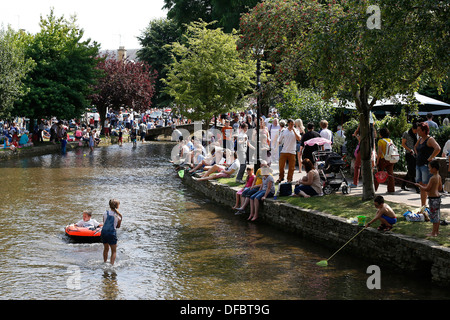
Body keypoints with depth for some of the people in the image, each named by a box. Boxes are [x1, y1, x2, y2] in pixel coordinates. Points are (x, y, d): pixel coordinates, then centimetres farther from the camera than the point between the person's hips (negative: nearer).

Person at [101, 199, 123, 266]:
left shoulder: (105, 213, 0)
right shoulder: (119, 216, -5)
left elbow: (104, 222, 9)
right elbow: (118, 226, 6)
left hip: (104, 232, 4)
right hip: (112, 233, -4)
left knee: (106, 249, 24)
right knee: (113, 251, 8)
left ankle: (105, 262, 37)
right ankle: (112, 264, -5)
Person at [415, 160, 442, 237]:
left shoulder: (432, 178, -20)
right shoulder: (439, 177, 7)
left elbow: (426, 189, -18)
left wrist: (419, 185, -5)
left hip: (433, 199, -9)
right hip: (438, 197, 9)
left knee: (434, 215, -3)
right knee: (437, 215, 16)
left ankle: (433, 233, 2)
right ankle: (437, 231, 26)